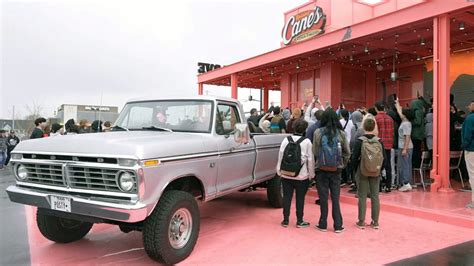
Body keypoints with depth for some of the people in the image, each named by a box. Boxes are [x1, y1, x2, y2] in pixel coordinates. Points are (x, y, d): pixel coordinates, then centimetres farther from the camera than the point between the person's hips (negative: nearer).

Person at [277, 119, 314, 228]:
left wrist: (279, 170, 8)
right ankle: (299, 221, 16)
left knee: (286, 197, 9)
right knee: (300, 198, 9)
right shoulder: (307, 142, -7)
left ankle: (285, 220, 17)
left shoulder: (286, 140, -1)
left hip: (286, 174, 2)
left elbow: (280, 156, 0)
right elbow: (310, 159, -5)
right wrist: (311, 174, 4)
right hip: (301, 176, -2)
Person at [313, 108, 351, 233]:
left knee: (323, 198, 9)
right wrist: (343, 164, 15)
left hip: (322, 169, -1)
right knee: (335, 198, 11)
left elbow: (314, 151, -4)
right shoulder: (341, 133, -4)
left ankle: (323, 224, 17)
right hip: (336, 170, 2)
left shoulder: (318, 132, -9)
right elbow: (347, 152, 2)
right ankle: (338, 225, 17)